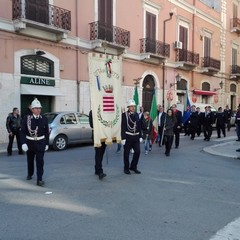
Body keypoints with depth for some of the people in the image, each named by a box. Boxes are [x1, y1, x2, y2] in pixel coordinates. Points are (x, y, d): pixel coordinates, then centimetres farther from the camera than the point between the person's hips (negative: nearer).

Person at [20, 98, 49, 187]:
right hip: (30, 143, 1)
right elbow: (23, 132, -7)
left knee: (40, 161, -8)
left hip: (40, 143, -1)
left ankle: (39, 180, -2)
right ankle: (30, 174, 44)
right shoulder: (26, 118, -7)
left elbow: (46, 132, 3)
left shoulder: (44, 118, -3)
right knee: (30, 160, 19)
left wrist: (47, 143, 4)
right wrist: (23, 143, -16)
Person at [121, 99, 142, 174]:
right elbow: (123, 127, -10)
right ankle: (126, 168, 20)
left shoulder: (136, 114, 9)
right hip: (128, 136, -5)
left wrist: (140, 136, 9)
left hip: (136, 136, 5)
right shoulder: (124, 114, -7)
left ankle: (133, 167, 22)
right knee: (126, 153, 5)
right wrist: (123, 138, -14)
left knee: (137, 151, 4)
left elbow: (139, 126, 12)